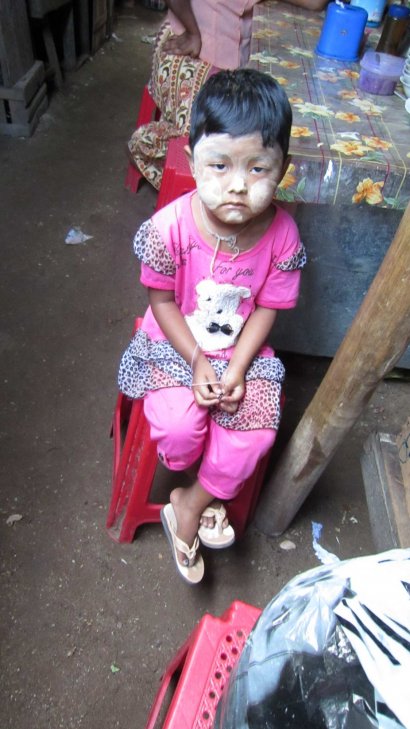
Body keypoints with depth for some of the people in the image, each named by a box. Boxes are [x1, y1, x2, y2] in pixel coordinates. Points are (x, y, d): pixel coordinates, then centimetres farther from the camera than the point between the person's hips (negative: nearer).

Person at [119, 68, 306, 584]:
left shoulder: (282, 236, -16)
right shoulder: (170, 227, -23)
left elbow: (267, 308, -7)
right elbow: (161, 300, -11)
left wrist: (236, 369, -17)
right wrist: (197, 362, -17)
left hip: (243, 349, 2)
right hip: (175, 345, -1)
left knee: (255, 433, -14)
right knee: (179, 428, -22)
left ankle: (187, 507, 14)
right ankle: (203, 497, 17)